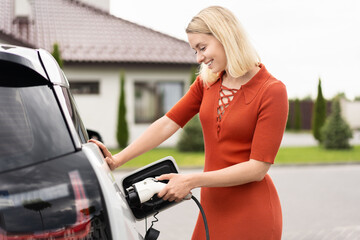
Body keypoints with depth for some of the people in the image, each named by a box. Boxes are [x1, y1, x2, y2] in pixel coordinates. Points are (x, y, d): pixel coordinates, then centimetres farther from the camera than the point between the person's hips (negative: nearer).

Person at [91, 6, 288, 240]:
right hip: (213, 208, 5)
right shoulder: (207, 83, 7)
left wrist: (192, 181, -19)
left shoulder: (272, 91, -13)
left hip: (252, 216, -5)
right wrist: (117, 160, -4)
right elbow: (168, 123, 4)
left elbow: (258, 167, -17)